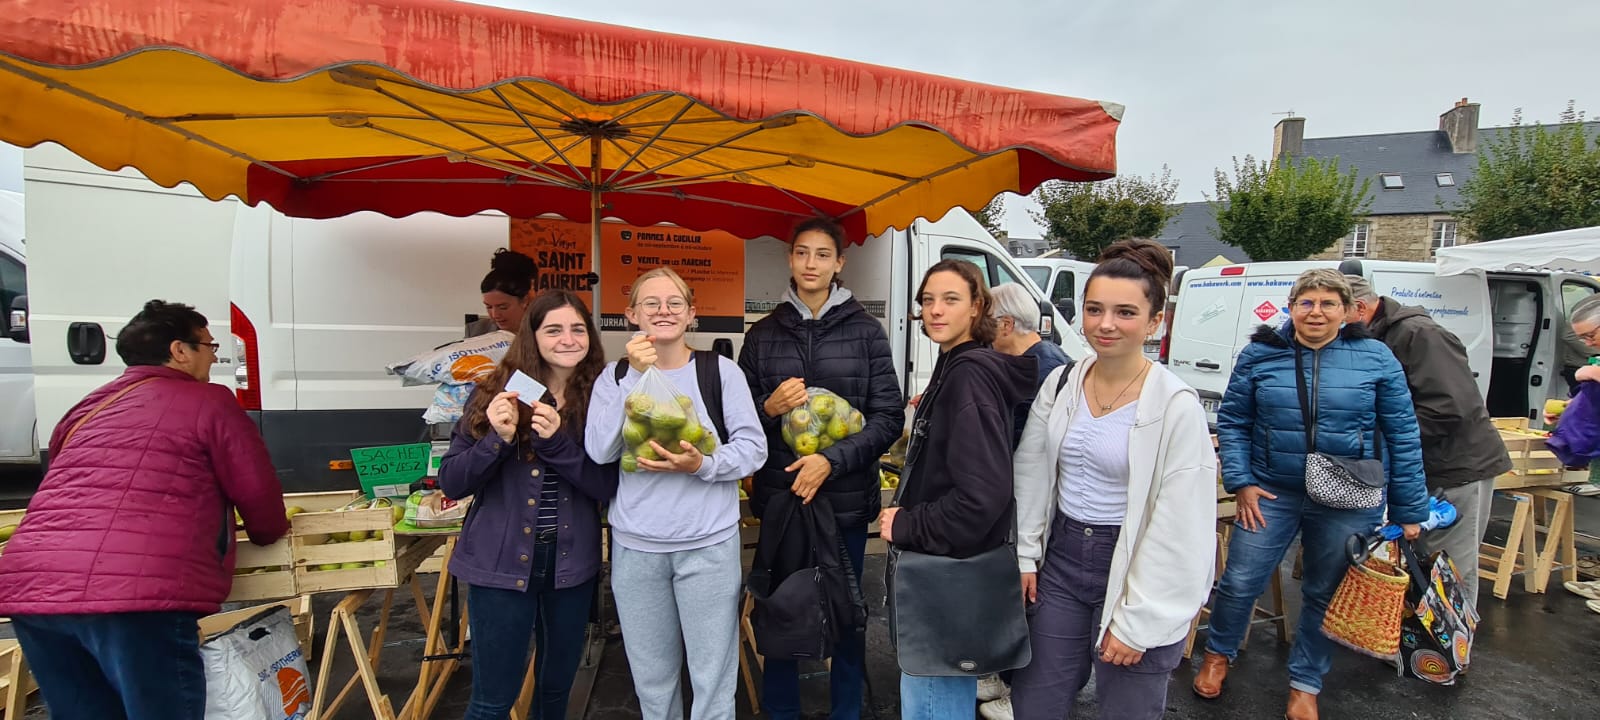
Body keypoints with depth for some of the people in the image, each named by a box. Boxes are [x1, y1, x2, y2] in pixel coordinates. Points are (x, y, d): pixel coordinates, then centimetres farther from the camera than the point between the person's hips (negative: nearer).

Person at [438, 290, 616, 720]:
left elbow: (609, 486, -9)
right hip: (501, 563, -1)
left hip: (572, 563, 2)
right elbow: (451, 483, -5)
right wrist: (498, 439, -21)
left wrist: (558, 441, -23)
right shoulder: (496, 393, -5)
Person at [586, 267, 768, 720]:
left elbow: (754, 447, -5)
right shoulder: (615, 375, 2)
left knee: (713, 678, 7)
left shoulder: (721, 370, -3)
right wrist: (636, 375, -16)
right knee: (650, 677, 18)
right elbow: (600, 451, -11)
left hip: (708, 544, -2)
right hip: (635, 546, 2)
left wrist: (703, 465, -22)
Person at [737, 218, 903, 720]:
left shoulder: (865, 331, 1)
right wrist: (770, 409, -12)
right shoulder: (763, 335, 6)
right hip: (778, 495, 2)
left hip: (847, 499, -1)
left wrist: (832, 461, -16)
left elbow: (889, 416, -4)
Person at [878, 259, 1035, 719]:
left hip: (952, 564, -10)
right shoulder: (954, 367, 9)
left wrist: (907, 527, -18)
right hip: (947, 558, 10)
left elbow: (983, 494, -27)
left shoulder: (969, 374, -21)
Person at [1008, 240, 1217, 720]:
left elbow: (1180, 528, -15)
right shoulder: (1060, 384, 0)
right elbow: (1031, 477, 9)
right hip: (1060, 559, 5)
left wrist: (1137, 621, -13)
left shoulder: (1175, 405, -15)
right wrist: (1024, 555, 8)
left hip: (1131, 570, -4)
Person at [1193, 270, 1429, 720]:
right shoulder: (1260, 355, -3)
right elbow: (1232, 422, 2)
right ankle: (1218, 656, 30)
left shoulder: (1376, 358, -3)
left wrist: (1409, 511, 1)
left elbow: (1403, 437, 0)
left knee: (1325, 596, 14)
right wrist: (1241, 482, -7)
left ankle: (1305, 684, 34)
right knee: (1239, 583, 3)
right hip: (1271, 493, 0)